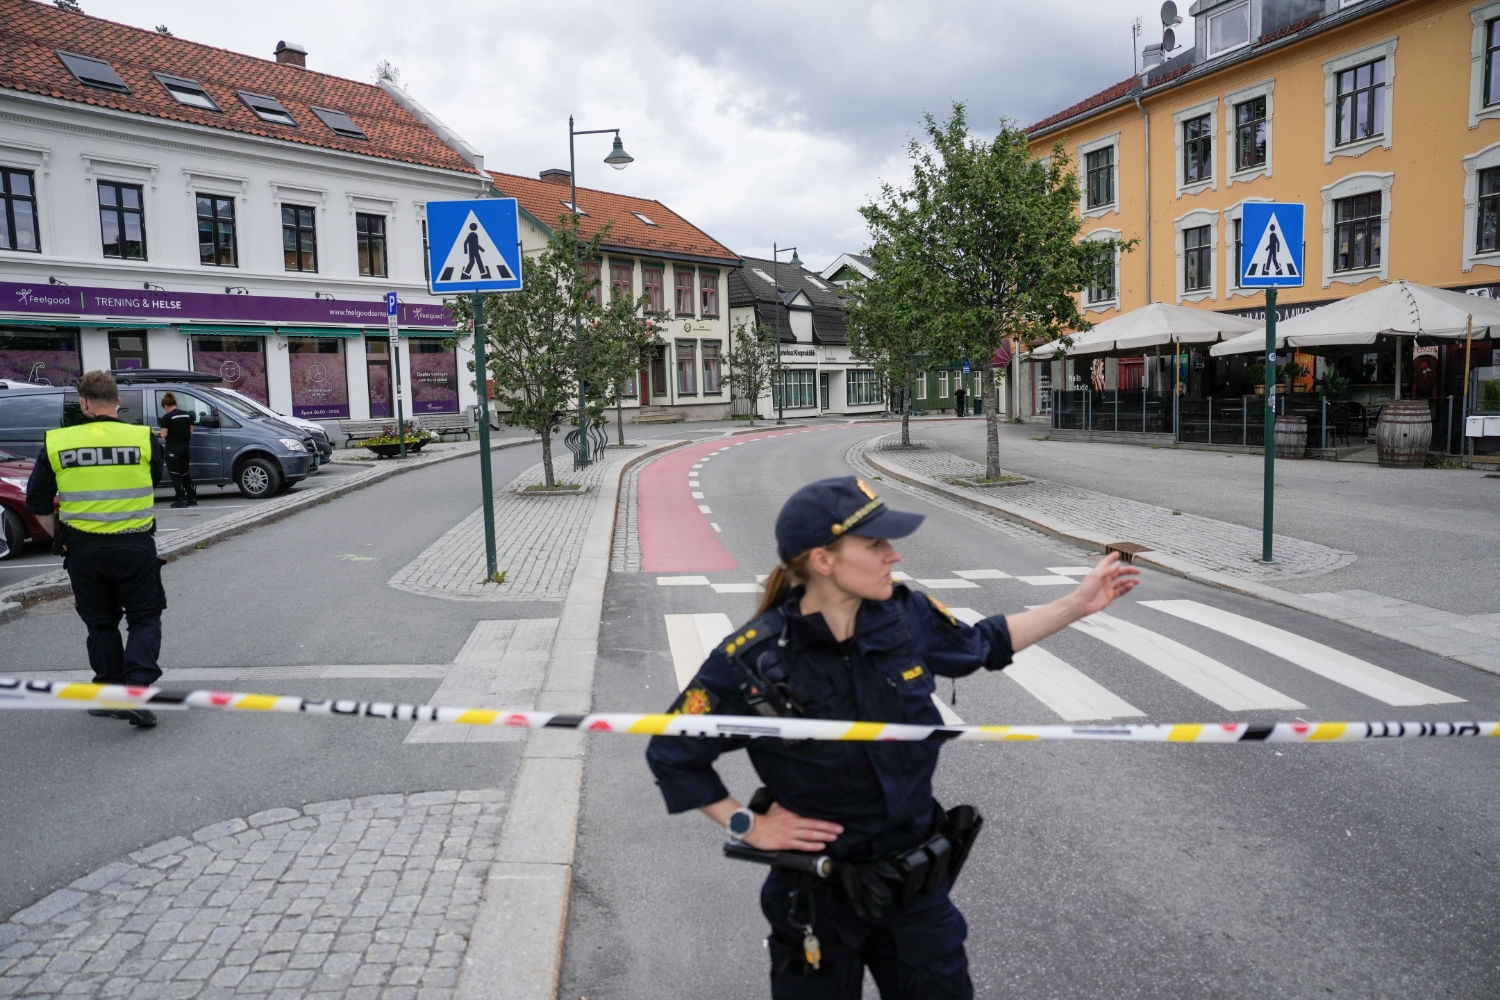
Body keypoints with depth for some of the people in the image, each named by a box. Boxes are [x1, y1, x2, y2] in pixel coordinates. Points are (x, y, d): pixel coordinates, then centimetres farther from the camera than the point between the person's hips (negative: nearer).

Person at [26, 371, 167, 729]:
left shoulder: (56, 444, -3)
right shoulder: (144, 438, -7)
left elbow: (38, 504, 5)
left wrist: (61, 538, 17)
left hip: (82, 548, 2)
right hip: (135, 546, -2)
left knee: (101, 623, 17)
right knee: (145, 619, 8)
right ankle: (137, 689, -8)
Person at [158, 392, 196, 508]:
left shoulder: (167, 417, -12)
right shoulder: (188, 415, 5)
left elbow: (163, 435, -12)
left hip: (173, 448, -6)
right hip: (185, 447, 6)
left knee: (175, 474, 3)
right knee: (185, 473, 16)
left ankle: (181, 499, 0)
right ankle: (192, 498, 14)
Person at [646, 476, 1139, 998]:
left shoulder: (907, 616, -12)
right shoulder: (751, 661, -24)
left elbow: (981, 644, 10)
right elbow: (671, 754, -10)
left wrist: (1079, 603, 9)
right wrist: (747, 825, -12)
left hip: (918, 883, 4)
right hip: (819, 897, -4)